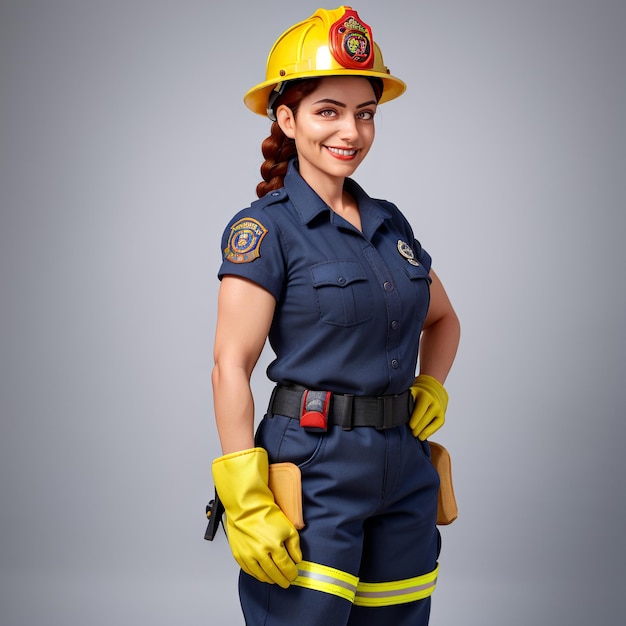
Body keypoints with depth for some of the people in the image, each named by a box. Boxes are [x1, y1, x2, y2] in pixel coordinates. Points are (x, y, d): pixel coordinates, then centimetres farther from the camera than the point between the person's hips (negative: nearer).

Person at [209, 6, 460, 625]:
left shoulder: (390, 223, 11)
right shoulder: (264, 227, -7)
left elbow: (442, 319, 26)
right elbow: (231, 366, -12)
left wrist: (432, 389, 7)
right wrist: (246, 501, -17)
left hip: (406, 473, 6)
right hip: (315, 469, -6)